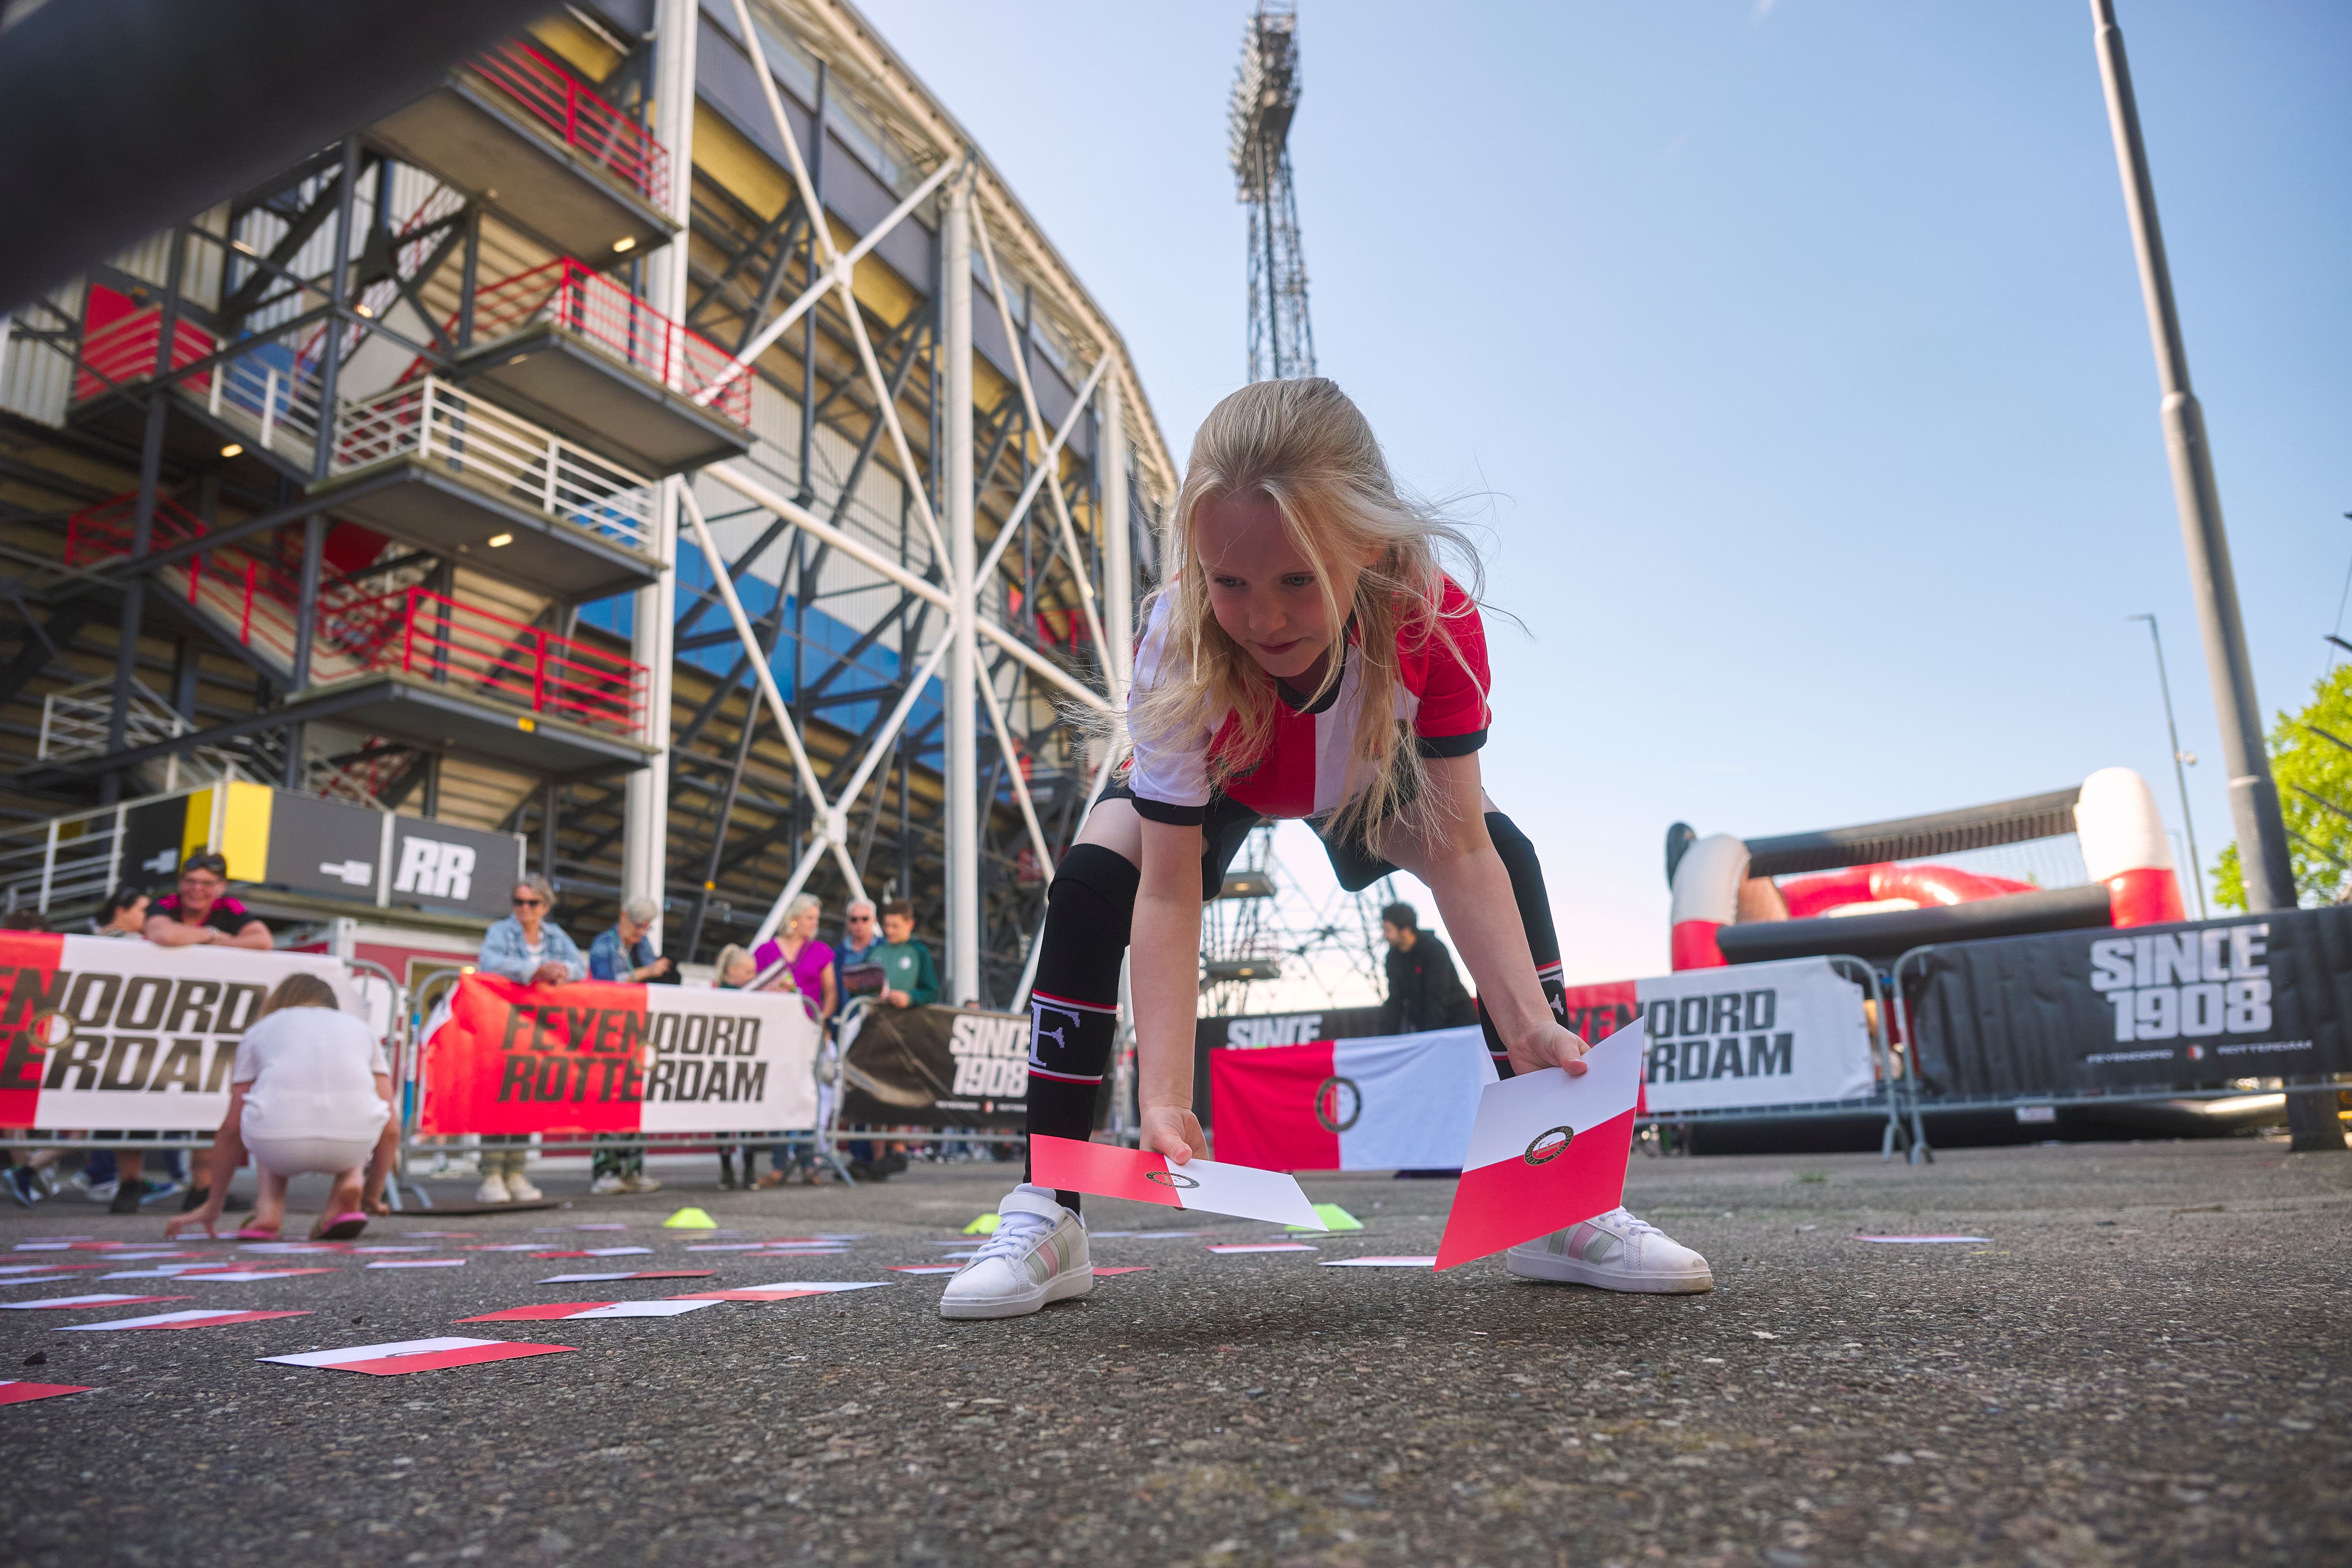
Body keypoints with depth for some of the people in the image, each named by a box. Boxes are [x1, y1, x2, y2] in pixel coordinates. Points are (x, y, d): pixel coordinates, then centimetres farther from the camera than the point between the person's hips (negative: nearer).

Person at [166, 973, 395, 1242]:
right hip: (351, 1144, 0)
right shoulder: (360, 1026, 29)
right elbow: (390, 1129, 24)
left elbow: (231, 1128, 26)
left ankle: (270, 1207, 14)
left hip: (278, 1144, 0)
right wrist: (372, 1195, 37)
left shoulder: (260, 1030, 29)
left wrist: (214, 1206, 37)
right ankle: (349, 1182, 9)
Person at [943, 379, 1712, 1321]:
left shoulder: (1437, 624, -38)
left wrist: (1531, 1028, -44)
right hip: (1205, 782, -1)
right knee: (1090, 883, -27)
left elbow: (1460, 852, -33)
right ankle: (1044, 1217, -16)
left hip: (1362, 779, 1)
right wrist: (1164, 1096, -49)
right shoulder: (1180, 649, -41)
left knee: (1509, 857, -20)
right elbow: (1168, 896, -40)